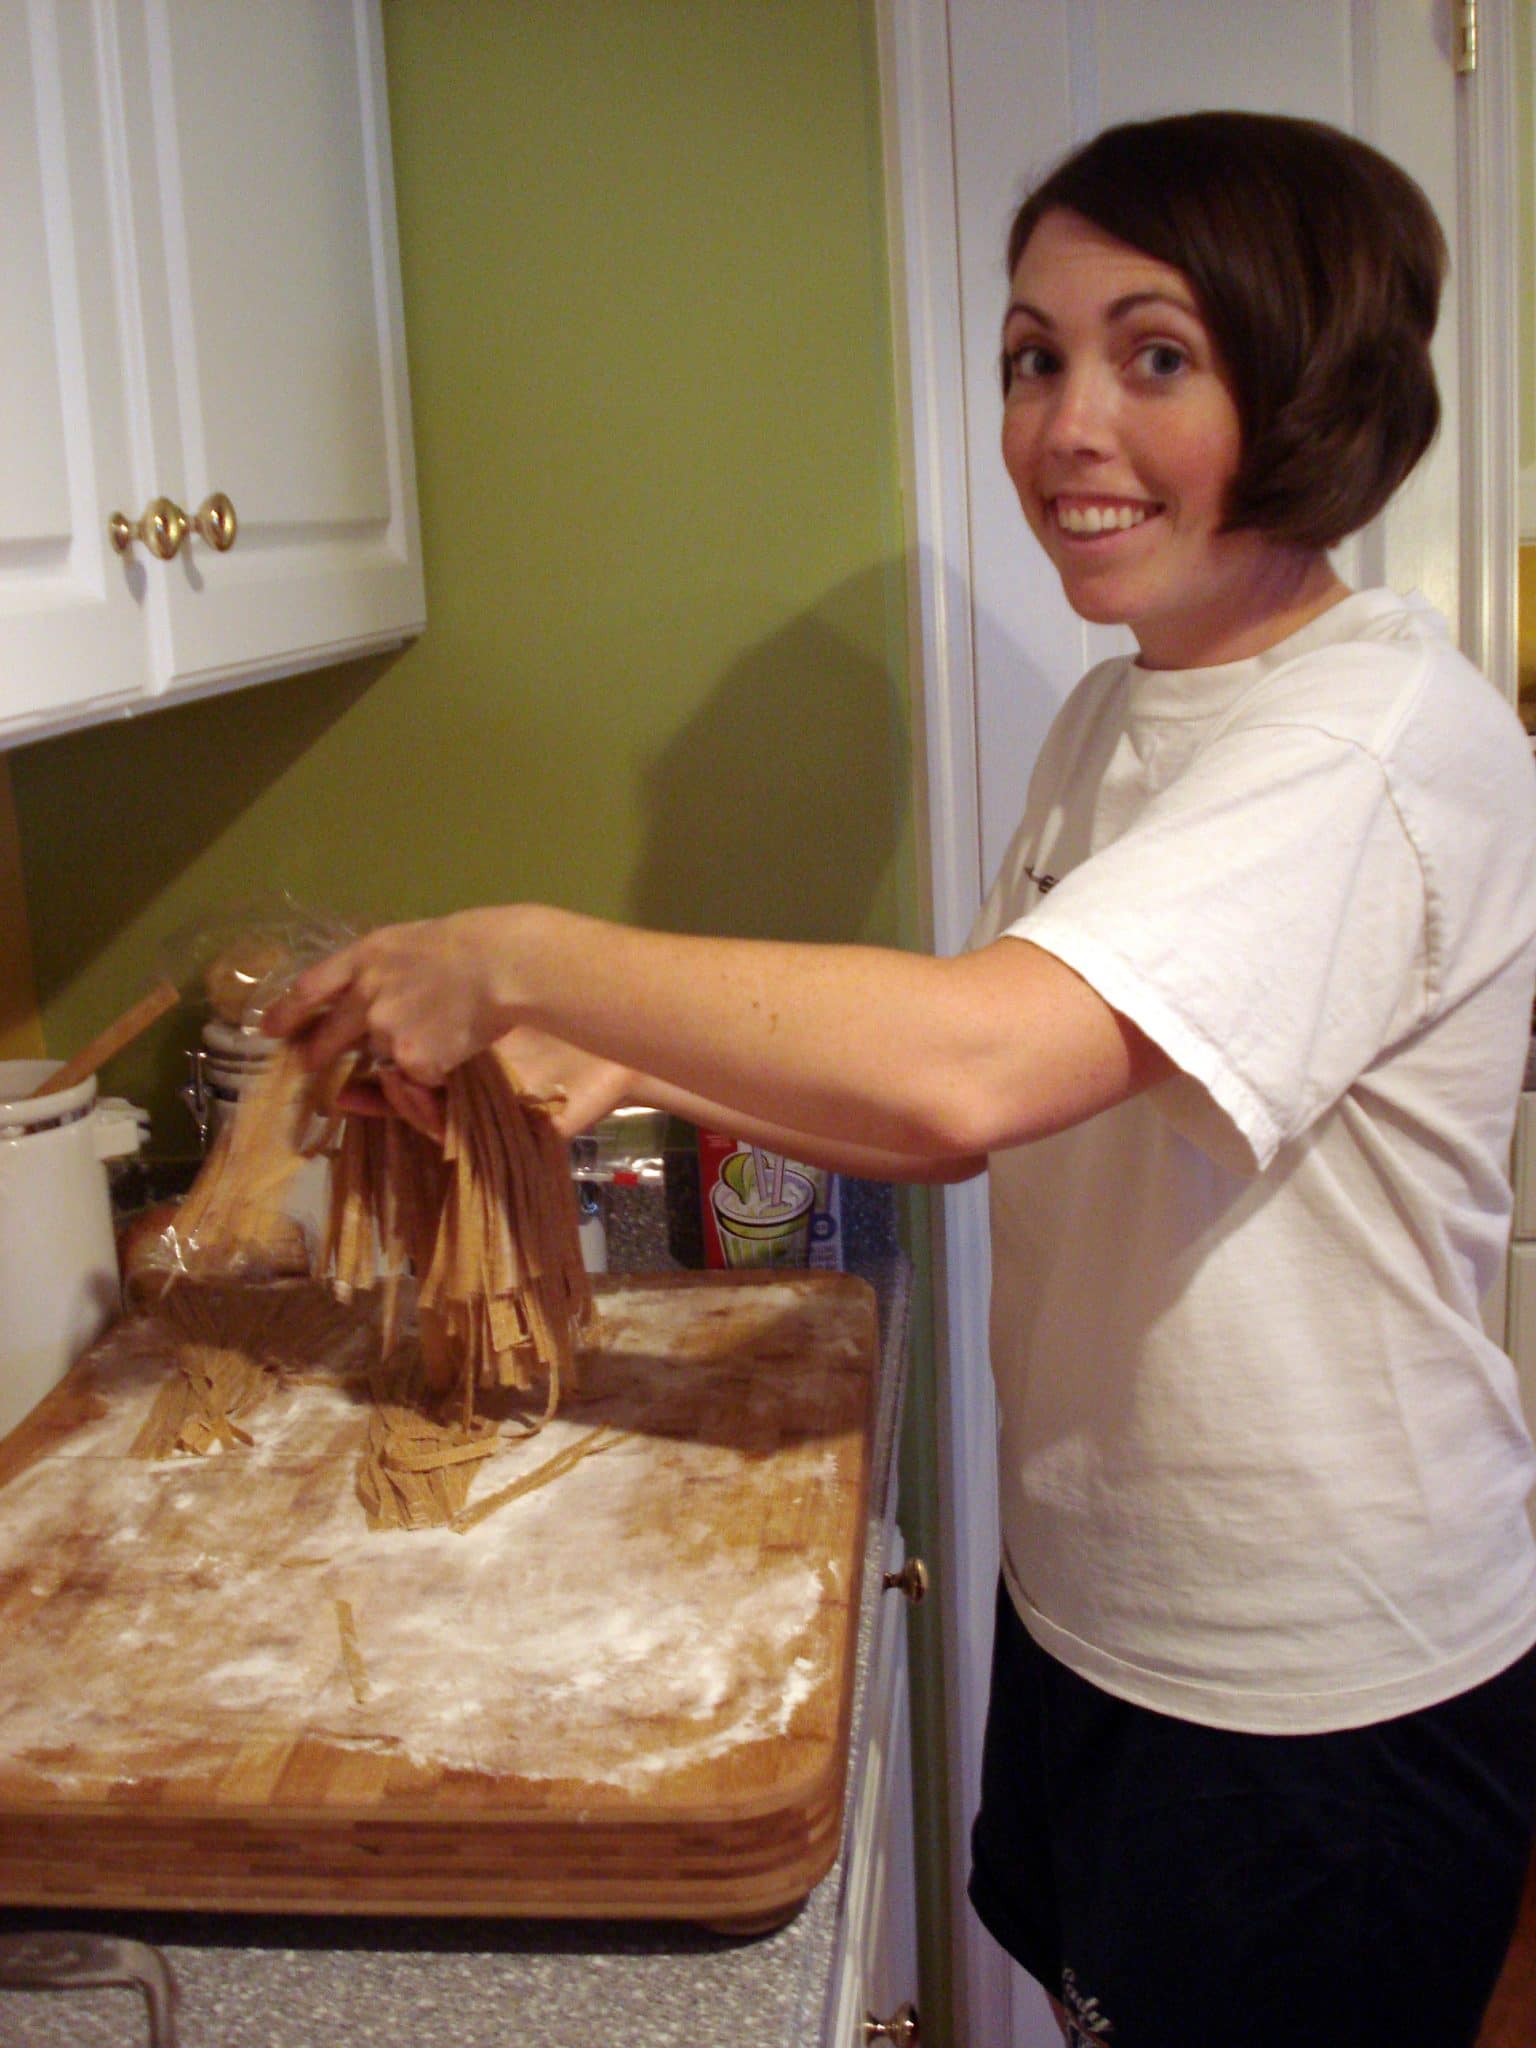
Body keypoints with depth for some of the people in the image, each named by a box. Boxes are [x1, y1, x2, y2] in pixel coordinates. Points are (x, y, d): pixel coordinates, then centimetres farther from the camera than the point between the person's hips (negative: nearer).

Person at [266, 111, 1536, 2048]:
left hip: (1318, 1700, -7)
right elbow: (974, 1124, 7)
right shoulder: (1111, 718, 6)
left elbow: (968, 1061, -38)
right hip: (1086, 1608, 7)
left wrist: (516, 958, -27)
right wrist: (624, 1065, -5)